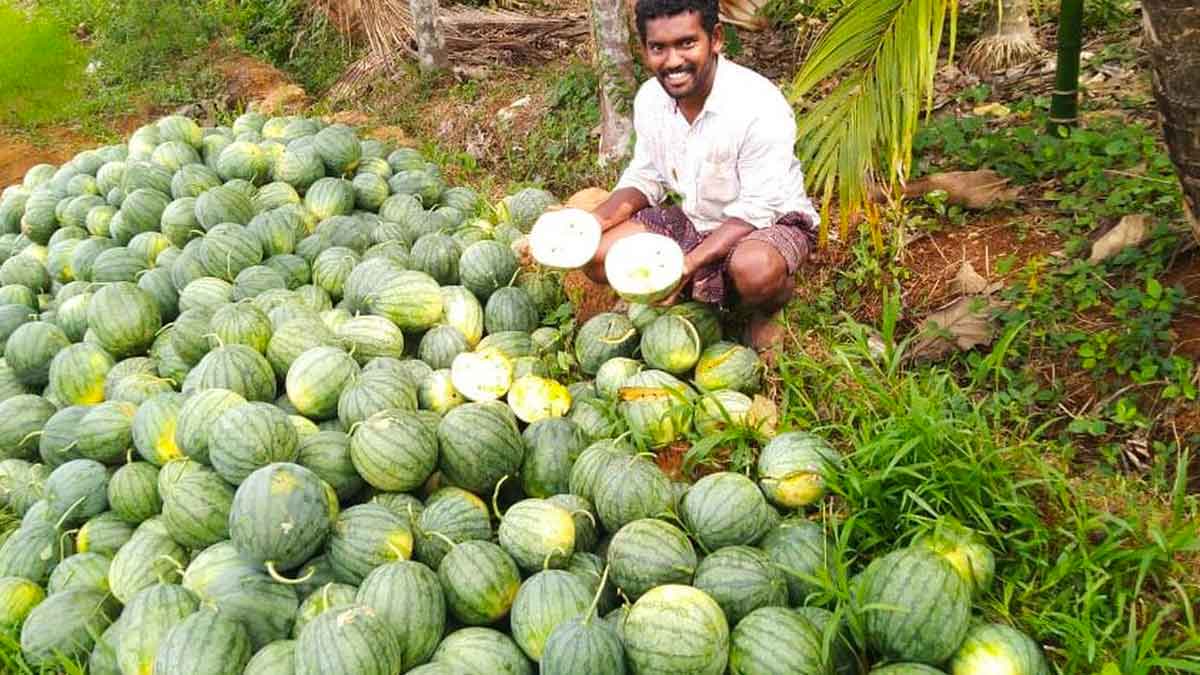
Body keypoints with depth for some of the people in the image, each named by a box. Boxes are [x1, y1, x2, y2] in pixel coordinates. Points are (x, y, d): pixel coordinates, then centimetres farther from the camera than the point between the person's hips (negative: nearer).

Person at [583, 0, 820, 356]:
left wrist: (689, 263, -37)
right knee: (597, 254, -12)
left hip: (769, 221, -6)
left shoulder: (760, 107, -28)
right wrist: (592, 222, -14)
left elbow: (756, 211, -25)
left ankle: (769, 307, -2)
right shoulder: (650, 98, -8)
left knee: (754, 269, -41)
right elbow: (645, 178, 4)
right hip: (691, 220, 6)